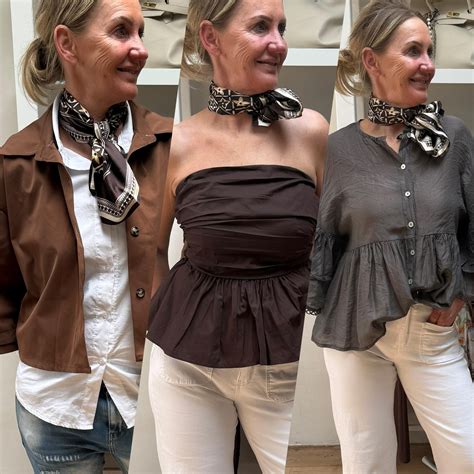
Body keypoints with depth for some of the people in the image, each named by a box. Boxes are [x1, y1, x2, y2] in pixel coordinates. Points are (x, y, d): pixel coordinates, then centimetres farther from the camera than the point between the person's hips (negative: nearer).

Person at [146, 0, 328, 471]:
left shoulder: (310, 132, -4)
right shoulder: (175, 144, -4)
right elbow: (152, 248, 10)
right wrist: (176, 321, 6)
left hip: (289, 360, 0)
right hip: (188, 363, 0)